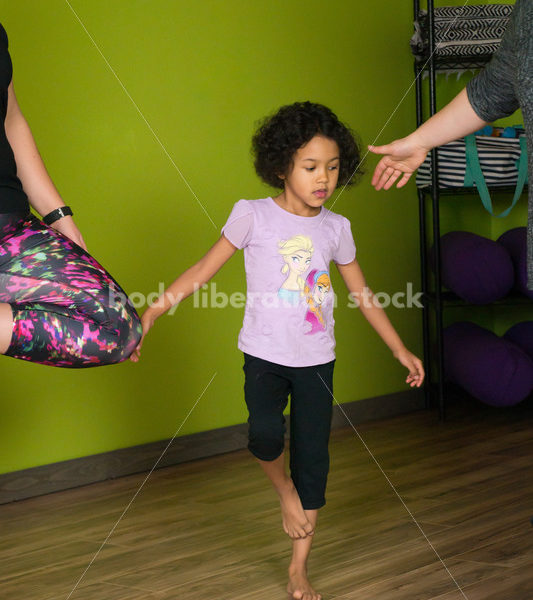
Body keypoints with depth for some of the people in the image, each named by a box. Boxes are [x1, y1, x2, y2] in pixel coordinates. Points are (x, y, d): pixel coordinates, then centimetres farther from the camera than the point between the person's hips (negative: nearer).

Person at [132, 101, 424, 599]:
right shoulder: (254, 216, -7)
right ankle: (284, 491, 9)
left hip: (316, 361, 3)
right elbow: (202, 271, -5)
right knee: (266, 436, -28)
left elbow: (362, 294, 14)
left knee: (313, 458, 3)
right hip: (265, 356, -3)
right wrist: (148, 316, -11)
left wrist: (401, 351, 17)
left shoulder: (335, 228, 3)